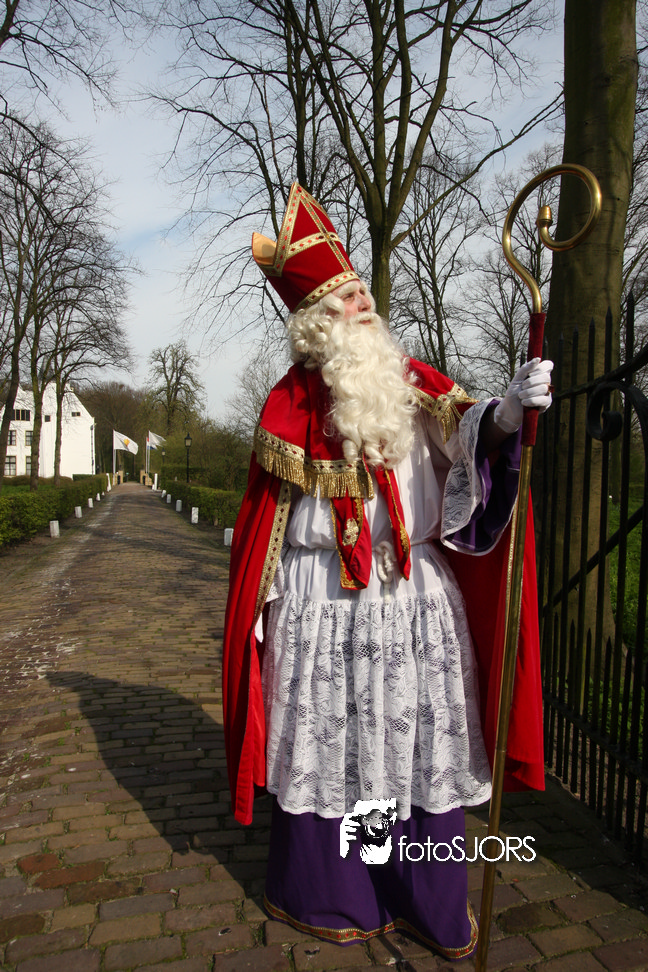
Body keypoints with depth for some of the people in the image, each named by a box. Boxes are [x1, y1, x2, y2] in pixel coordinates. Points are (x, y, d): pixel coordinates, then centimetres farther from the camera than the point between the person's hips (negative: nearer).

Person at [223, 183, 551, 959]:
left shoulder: (411, 381, 6)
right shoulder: (292, 401, 0)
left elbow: (469, 434, -13)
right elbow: (265, 516, 2)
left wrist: (508, 410, -34)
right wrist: (255, 600, 2)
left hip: (414, 594, 3)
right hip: (322, 602, -2)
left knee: (419, 738, 10)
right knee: (330, 739, 10)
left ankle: (430, 899, 32)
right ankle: (326, 894, 33)